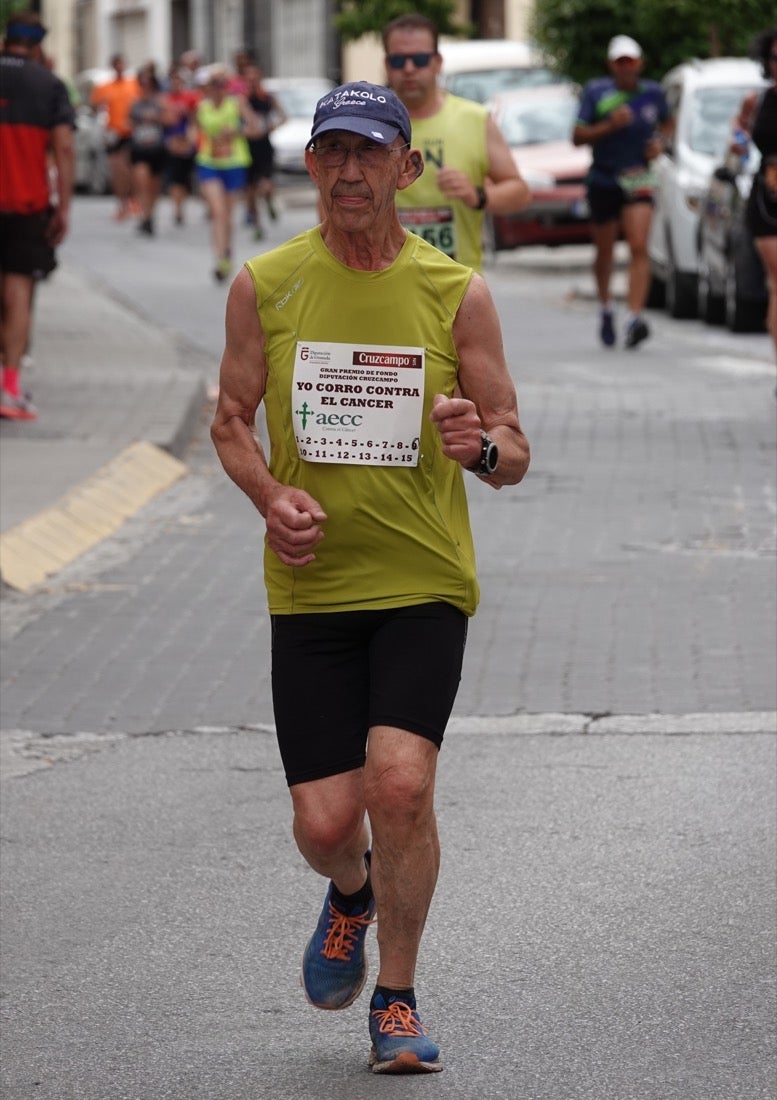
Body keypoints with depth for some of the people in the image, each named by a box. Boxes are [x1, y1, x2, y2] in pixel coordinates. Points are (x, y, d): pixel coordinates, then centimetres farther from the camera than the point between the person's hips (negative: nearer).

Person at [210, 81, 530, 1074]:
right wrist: (270, 496, -9)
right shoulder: (264, 285, 1)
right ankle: (351, 893, 38)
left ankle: (397, 1001, 3)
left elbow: (513, 455, 2)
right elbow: (230, 420, 12)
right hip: (310, 586, 1)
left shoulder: (455, 292, -1)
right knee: (324, 822, -2)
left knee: (400, 780, -19)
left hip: (425, 584, -1)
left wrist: (484, 446, -22)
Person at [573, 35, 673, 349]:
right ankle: (606, 308, 37)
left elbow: (666, 123, 23)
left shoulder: (652, 93, 3)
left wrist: (660, 142, 1)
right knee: (604, 251, 12)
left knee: (639, 247, -17)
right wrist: (609, 126, -21)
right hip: (603, 179, 0)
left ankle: (635, 317, -25)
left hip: (638, 179, 0)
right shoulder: (596, 92, -4)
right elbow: (577, 136, -6)